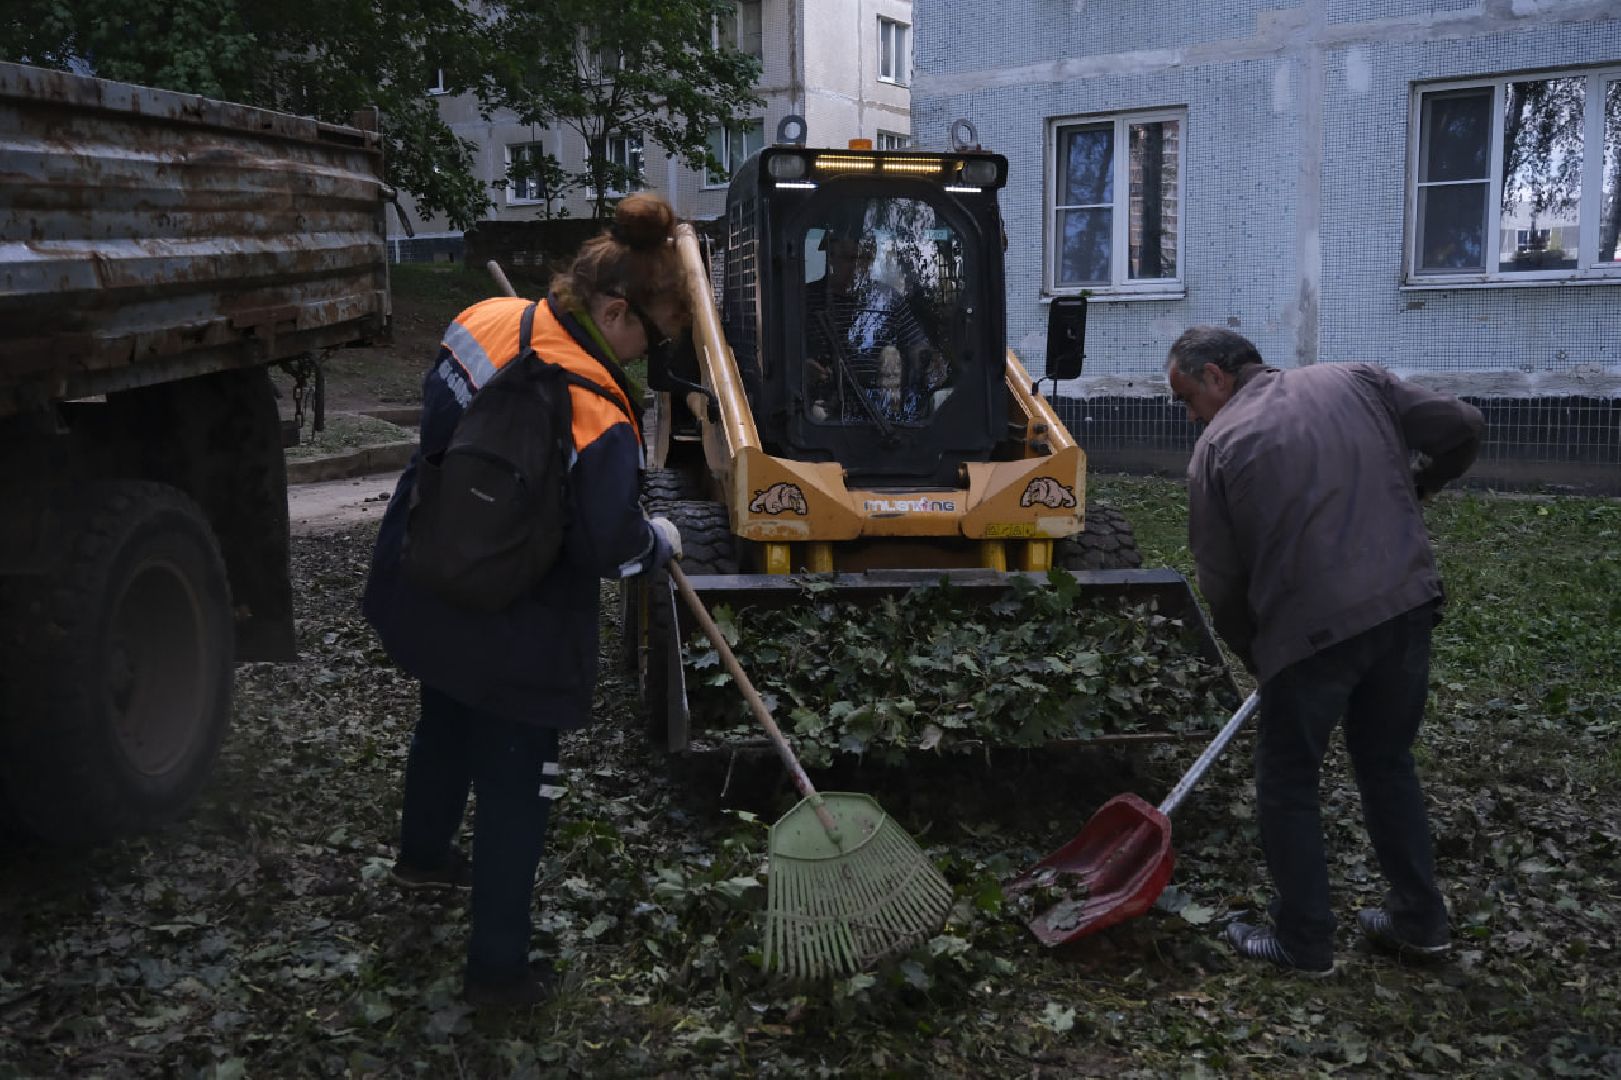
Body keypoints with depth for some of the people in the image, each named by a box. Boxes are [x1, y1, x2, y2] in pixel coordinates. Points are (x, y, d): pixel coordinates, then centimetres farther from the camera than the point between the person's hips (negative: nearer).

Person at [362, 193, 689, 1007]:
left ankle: (423, 855, 59)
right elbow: (610, 544, -25)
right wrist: (660, 540, -4)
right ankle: (498, 967, 21)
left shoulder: (485, 321, -7)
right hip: (511, 634, -8)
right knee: (516, 786, 9)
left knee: (446, 724, 32)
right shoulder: (597, 415, -30)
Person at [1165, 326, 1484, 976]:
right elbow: (1463, 428, 10)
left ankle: (1303, 942, 20)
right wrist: (1415, 489, 28)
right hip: (1408, 604, 5)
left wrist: (1254, 657, 17)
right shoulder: (1357, 383, 11)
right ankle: (1419, 921, 31)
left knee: (1287, 782, 12)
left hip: (1312, 629, -5)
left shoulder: (1218, 448, -1)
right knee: (1388, 762, 22)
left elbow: (1221, 581, 2)